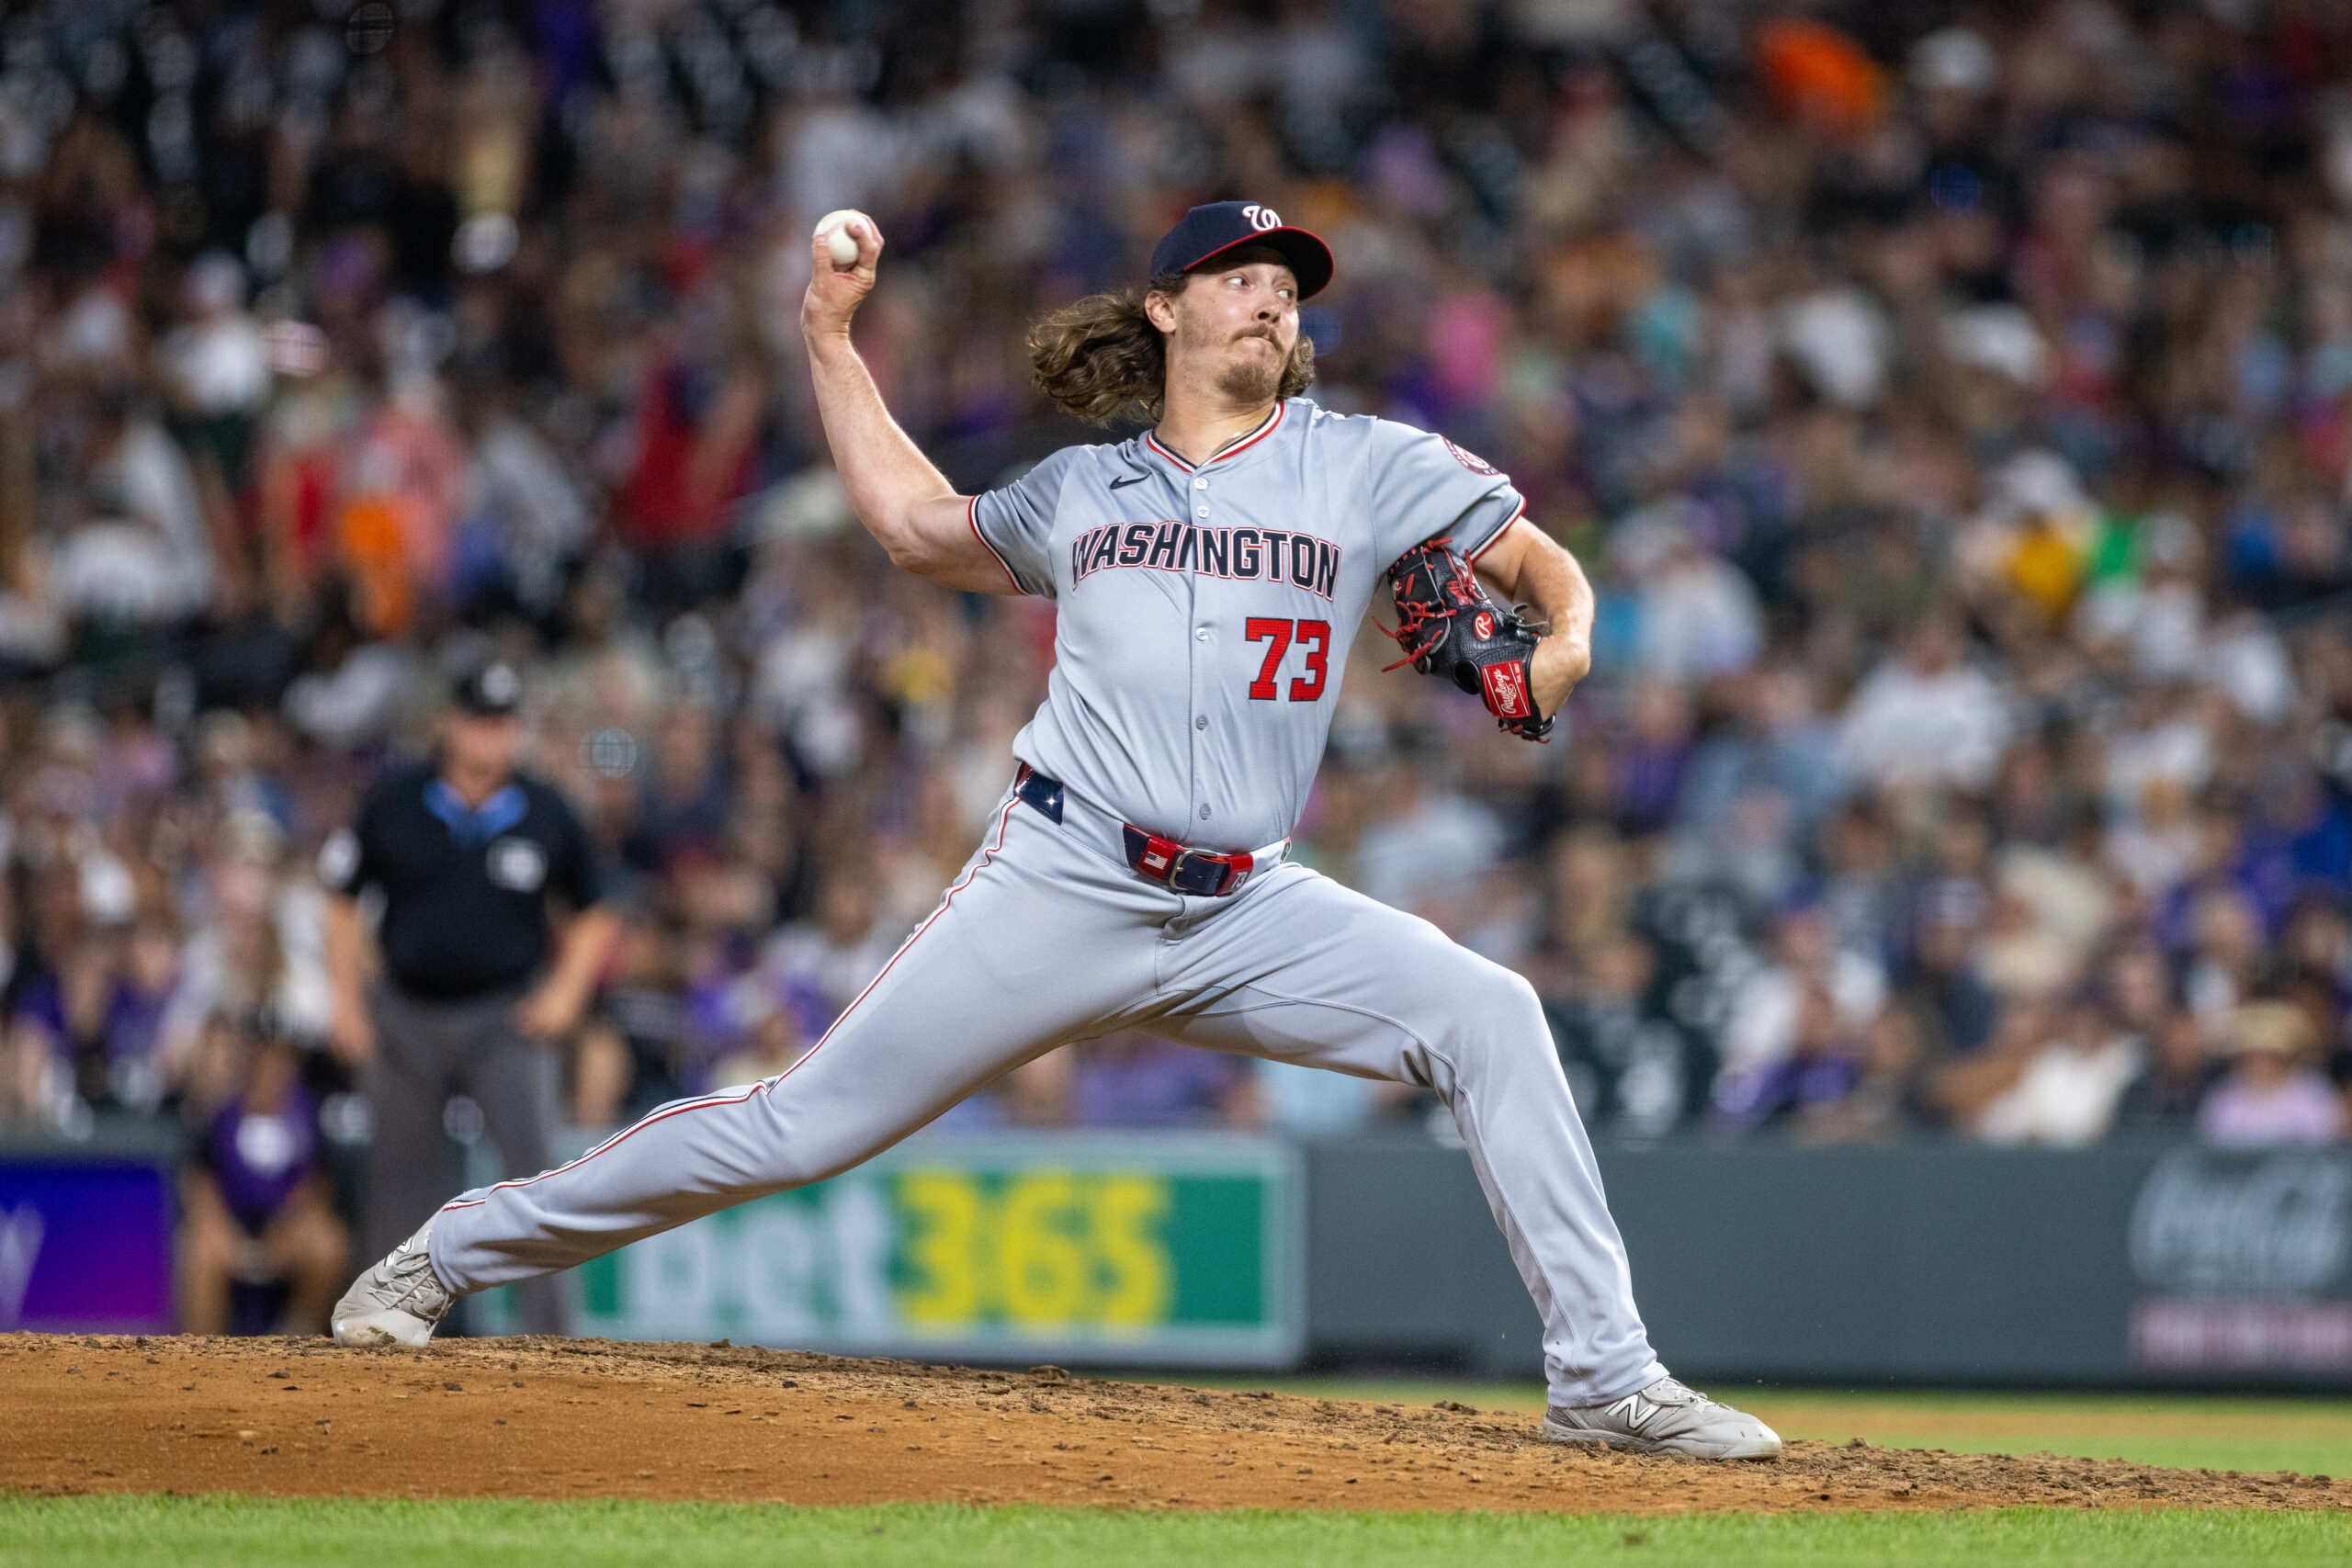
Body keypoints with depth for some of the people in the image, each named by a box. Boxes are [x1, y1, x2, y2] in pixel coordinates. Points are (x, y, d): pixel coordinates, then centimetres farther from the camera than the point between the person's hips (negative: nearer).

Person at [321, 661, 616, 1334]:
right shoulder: (392, 804, -1)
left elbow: (592, 917, 12)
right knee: (401, 1177, 7)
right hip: (405, 1018, 1)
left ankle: (548, 1333, -19)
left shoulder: (546, 816, 0)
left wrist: (566, 989, -3)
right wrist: (346, 1001, 3)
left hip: (508, 1018, -1)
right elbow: (343, 900, 9)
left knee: (535, 1157, -18)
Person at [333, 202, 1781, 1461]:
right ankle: (457, 1249, 12)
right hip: (1062, 888, 0)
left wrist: (1566, 639, -17)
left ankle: (1606, 1380, -16)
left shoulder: (1363, 467, 8)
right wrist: (830, 337, 26)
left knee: (1487, 1015, -21)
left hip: (1250, 916, 0)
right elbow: (921, 524, 27)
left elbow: (1538, 557, 6)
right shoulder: (1083, 490, 14)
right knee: (800, 1125, -2)